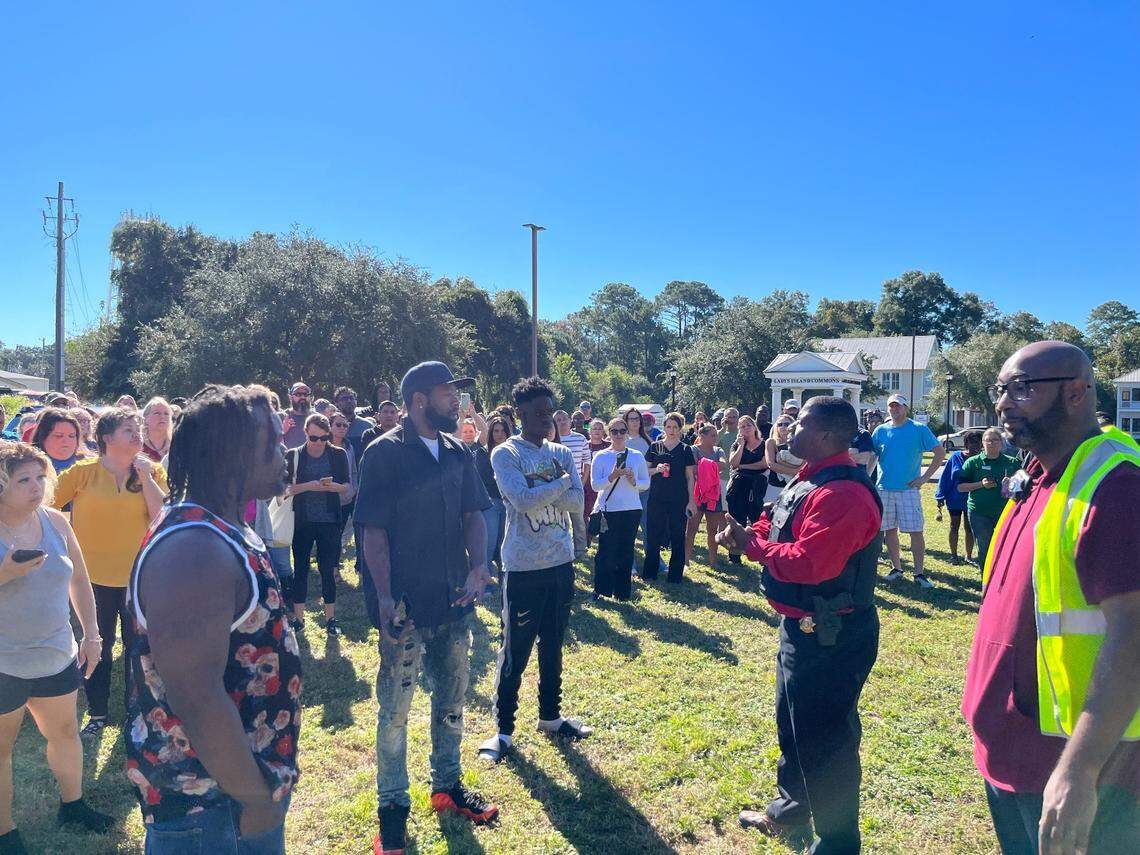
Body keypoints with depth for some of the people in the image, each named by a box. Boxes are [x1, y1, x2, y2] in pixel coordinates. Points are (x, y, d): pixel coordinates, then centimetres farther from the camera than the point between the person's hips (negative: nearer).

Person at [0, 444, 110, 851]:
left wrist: (91, 634, 6)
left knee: (65, 730, 19)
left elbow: (79, 579, 8)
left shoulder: (54, 522, -2)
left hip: (58, 656, 5)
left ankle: (72, 804, 40)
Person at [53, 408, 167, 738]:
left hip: (139, 575, 1)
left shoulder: (152, 471, -3)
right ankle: (97, 713, 31)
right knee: (98, 646, 14)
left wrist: (146, 477, -17)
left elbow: (162, 516, -13)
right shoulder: (84, 471, -7)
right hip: (95, 575, -1)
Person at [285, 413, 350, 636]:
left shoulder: (339, 455, 1)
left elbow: (348, 487, 4)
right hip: (302, 521, 0)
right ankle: (298, 618, 18)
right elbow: (286, 488, -3)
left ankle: (330, 618, 17)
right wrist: (309, 486, -19)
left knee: (327, 569, 5)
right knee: (300, 568, 6)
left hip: (329, 521, 0)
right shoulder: (294, 455, 0)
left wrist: (335, 486, -17)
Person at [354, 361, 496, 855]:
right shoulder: (384, 454, -11)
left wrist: (478, 567, -7)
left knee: (451, 700, 18)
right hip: (406, 605, -6)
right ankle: (392, 806, 24)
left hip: (454, 601, 6)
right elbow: (374, 531, -12)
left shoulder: (458, 454, 6)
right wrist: (384, 596, -17)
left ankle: (447, 786, 37)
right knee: (395, 710, 7)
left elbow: (472, 516, 9)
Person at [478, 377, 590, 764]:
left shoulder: (562, 453, 7)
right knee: (515, 651, 3)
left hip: (561, 563, 6)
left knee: (553, 645, 18)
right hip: (523, 567, -5)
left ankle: (550, 716, 34)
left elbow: (577, 503, -6)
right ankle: (504, 729, 18)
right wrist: (560, 484, -11)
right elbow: (522, 500, -24)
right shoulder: (505, 454, -9)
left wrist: (538, 489, -17)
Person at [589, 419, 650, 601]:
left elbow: (646, 483, 6)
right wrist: (613, 476, -22)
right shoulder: (601, 456, -1)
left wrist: (634, 481, -13)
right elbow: (595, 485, -8)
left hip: (632, 510, 2)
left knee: (626, 552, 8)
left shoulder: (637, 456, 6)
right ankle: (600, 589, 17)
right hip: (608, 510, -2)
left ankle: (621, 591, 20)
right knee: (606, 552, -1)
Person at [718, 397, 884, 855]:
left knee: (825, 739, 3)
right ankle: (790, 810, 45)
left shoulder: (842, 494, -26)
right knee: (792, 721, 25)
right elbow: (778, 532, 13)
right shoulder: (810, 480, 9)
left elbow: (808, 563, -33)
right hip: (803, 626, 11)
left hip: (831, 637, -11)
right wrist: (747, 534, -7)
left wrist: (752, 546, -20)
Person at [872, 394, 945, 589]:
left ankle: (919, 573, 3)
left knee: (916, 531, -5)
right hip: (884, 488, 3)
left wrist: (924, 477, -6)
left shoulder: (919, 429, -1)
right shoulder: (881, 430, 7)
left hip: (909, 488, -3)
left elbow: (940, 452, -1)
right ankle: (896, 568, 21)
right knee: (890, 530, 9)